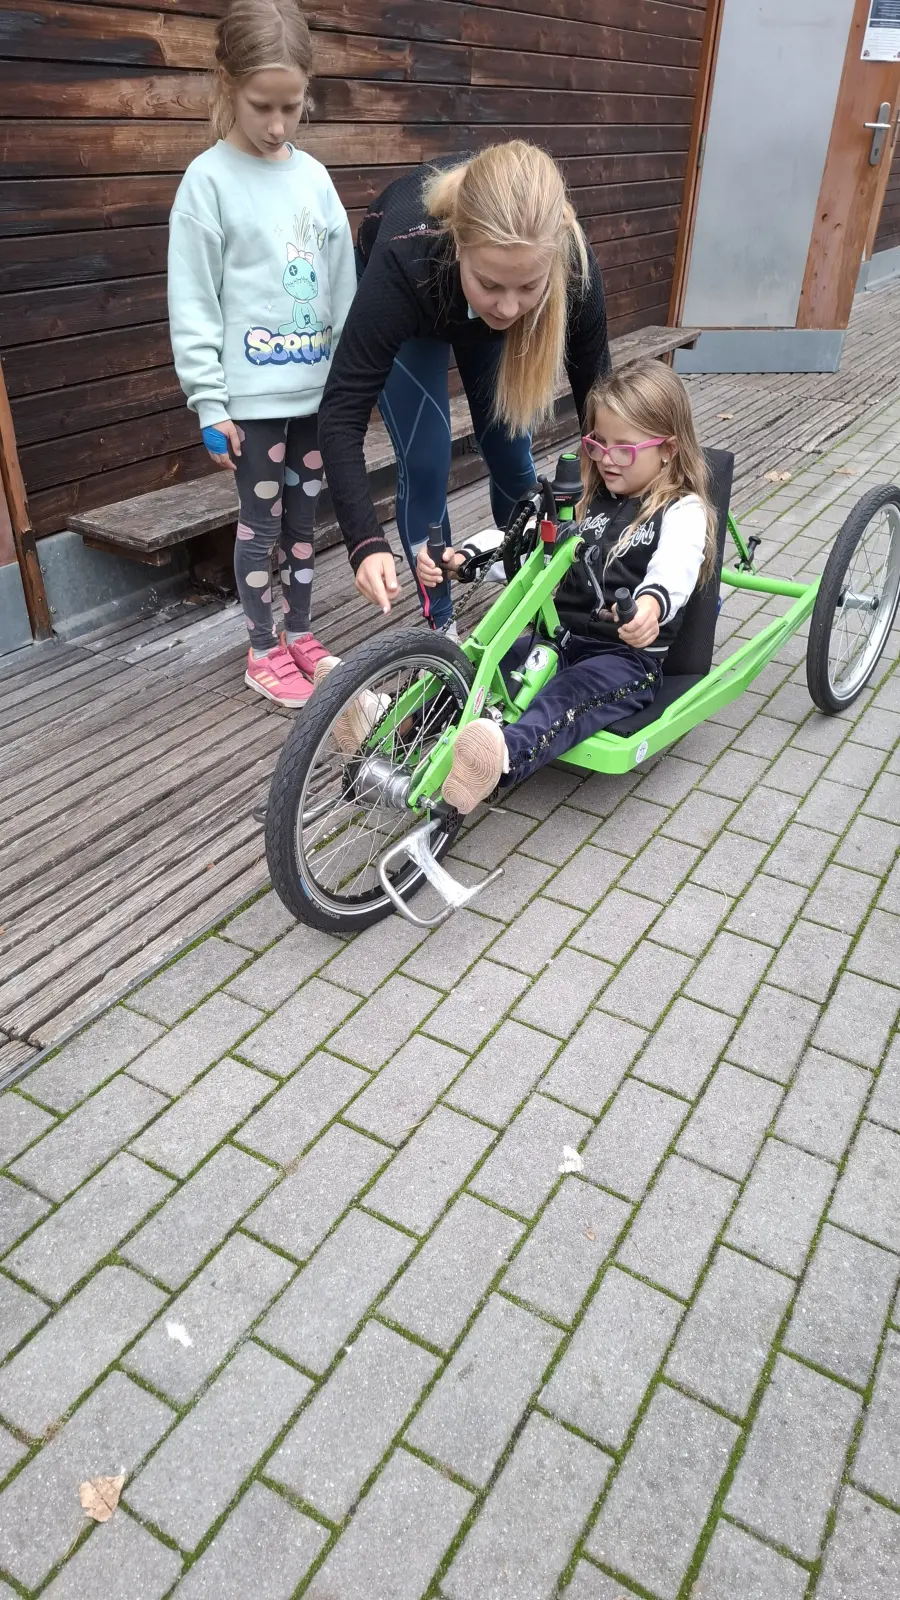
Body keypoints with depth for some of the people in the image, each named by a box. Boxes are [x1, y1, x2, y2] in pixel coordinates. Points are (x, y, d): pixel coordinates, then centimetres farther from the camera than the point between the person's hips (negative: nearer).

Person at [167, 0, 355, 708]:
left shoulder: (313, 176, 8)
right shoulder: (209, 180, -6)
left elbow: (343, 285, 12)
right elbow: (193, 304, -8)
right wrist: (209, 403, -12)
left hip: (319, 385, 5)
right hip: (253, 394, -5)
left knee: (304, 513, 13)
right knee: (262, 521, 3)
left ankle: (300, 635, 28)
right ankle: (264, 650, 18)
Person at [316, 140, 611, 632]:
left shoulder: (573, 266, -38)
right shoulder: (407, 257, -45)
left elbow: (596, 394, -24)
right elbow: (342, 411, -42)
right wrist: (367, 543, -52)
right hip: (401, 295, -2)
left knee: (511, 455, 5)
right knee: (425, 463, -10)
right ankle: (440, 625, 8)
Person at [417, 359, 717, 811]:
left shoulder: (682, 511, -2)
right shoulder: (589, 499, 18)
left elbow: (674, 570, -25)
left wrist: (651, 604, -50)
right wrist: (462, 560, -11)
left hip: (628, 657, -7)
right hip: (561, 639, 7)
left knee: (568, 695, -38)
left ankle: (503, 760, -66)